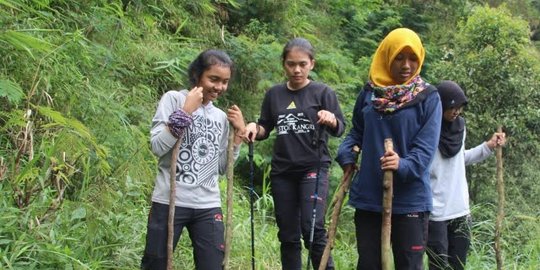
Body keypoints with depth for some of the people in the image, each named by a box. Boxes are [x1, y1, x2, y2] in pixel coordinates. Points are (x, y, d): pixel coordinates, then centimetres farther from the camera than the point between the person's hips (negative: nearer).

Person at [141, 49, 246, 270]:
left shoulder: (221, 117, 12)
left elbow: (222, 167, 13)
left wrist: (239, 132, 4)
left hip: (208, 206, 4)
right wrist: (186, 111, -16)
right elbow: (157, 147, -13)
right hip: (169, 202, -4)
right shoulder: (174, 99, -2)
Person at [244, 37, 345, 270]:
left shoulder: (323, 92, -2)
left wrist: (332, 120, -31)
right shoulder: (274, 94, 8)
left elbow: (340, 129, -8)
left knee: (313, 229, -17)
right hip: (282, 172, 4)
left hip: (314, 168, -4)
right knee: (288, 235, 9)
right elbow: (265, 128, 15)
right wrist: (254, 128, -8)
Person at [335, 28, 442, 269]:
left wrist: (403, 165, -30)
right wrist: (346, 155, -2)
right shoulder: (369, 92, 5)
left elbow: (426, 147, -13)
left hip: (410, 200, -3)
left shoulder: (428, 97, -4)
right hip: (368, 196, 3)